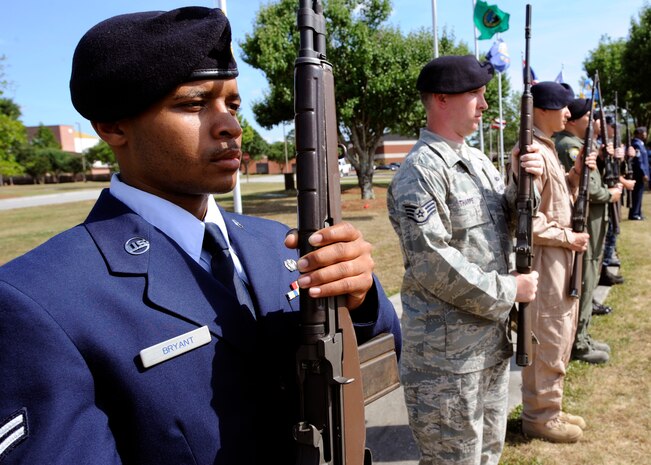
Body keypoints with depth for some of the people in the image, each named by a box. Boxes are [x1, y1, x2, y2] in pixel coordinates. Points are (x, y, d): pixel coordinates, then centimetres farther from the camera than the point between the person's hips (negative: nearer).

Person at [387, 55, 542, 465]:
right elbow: (431, 264, -23)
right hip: (447, 353, -8)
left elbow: (506, 224, 14)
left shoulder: (479, 161, 10)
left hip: (494, 340, 8)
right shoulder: (420, 171, -17)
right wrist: (508, 290, -15)